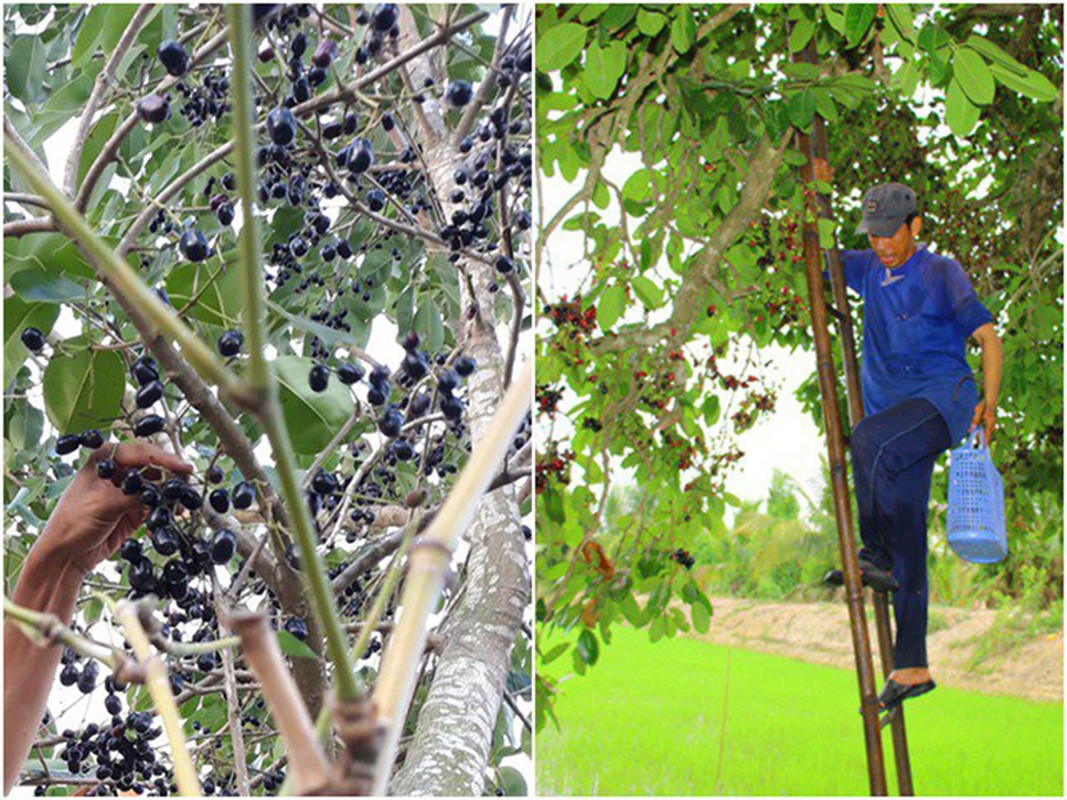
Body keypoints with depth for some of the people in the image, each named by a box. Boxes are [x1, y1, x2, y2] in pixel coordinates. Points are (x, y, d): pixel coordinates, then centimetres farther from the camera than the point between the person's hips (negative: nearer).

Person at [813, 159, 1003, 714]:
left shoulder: (941, 274, 1)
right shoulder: (869, 271, 16)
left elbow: (988, 337, -2)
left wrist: (989, 399, -14)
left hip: (944, 397, -6)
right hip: (896, 418, 6)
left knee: (868, 440, -36)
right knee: (907, 543, 2)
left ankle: (874, 555, -20)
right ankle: (911, 668, 5)